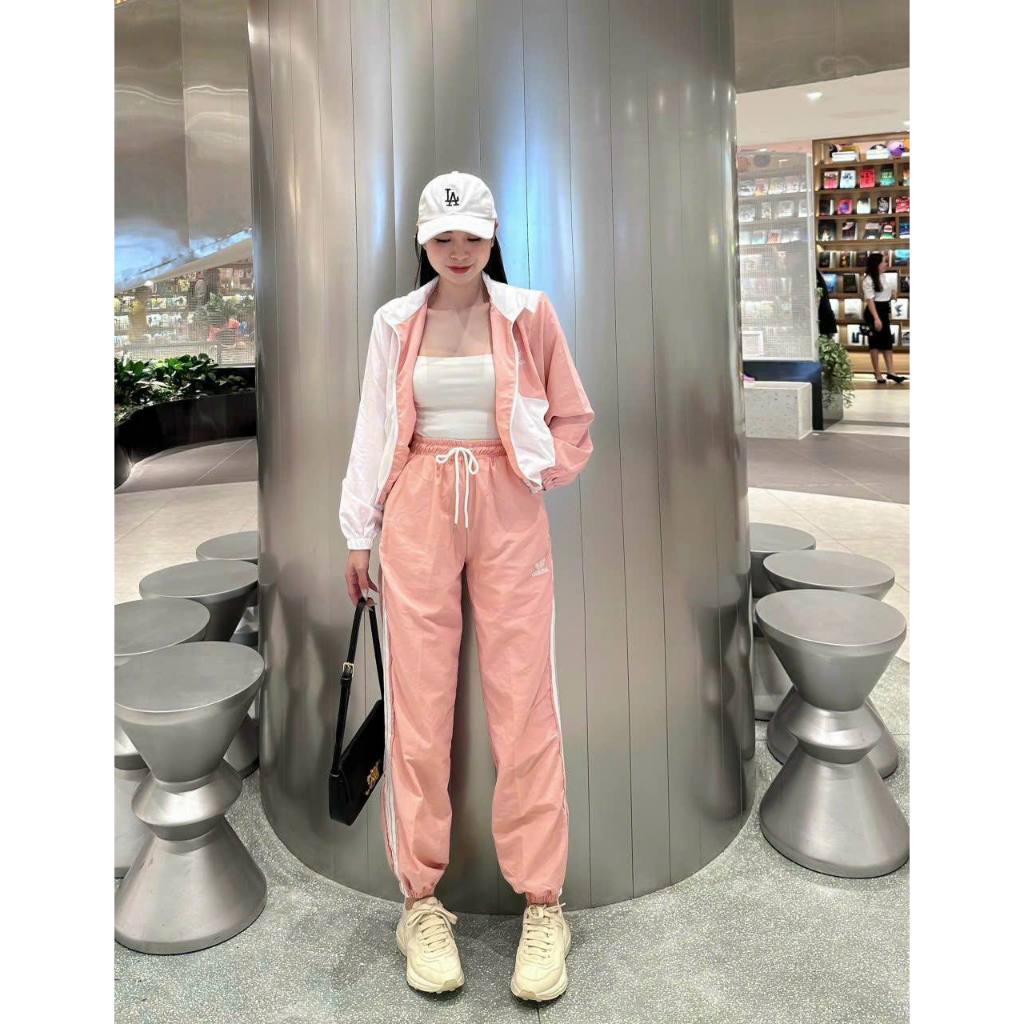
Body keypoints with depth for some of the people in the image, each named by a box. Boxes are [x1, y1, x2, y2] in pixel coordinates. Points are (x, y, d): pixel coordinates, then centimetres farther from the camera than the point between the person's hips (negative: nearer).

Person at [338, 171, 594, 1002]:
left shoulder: (529, 313, 5)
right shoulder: (395, 323, 9)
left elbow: (573, 418, 11)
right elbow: (374, 429, 10)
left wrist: (540, 478, 0)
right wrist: (360, 532, 8)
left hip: (509, 514, -1)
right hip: (419, 515, 2)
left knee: (524, 705, -2)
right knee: (418, 705, 1)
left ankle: (543, 905, 11)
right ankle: (422, 900, 14)